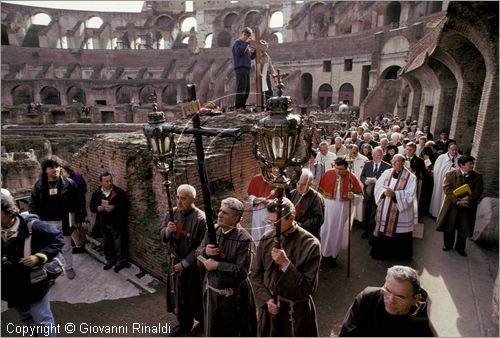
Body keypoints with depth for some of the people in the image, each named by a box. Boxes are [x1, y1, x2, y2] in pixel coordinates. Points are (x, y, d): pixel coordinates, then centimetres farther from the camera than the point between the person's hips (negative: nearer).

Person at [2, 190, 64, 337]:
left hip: (34, 283, -6)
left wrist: (39, 257, -25)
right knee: (26, 318, 28)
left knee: (43, 322, 6)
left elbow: (58, 238, -17)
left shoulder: (32, 226, -24)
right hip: (12, 286, 6)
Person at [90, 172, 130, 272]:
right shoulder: (97, 193, 2)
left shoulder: (119, 192, -11)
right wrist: (98, 208, -13)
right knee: (106, 244, 18)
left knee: (119, 244, 6)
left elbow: (126, 206, -13)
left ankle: (121, 262, 24)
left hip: (117, 224, -4)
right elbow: (92, 206, 9)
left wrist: (114, 208, -26)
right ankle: (110, 260, 38)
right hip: (104, 224, 5)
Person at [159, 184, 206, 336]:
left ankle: (203, 322, 38)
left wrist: (184, 263, -17)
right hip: (175, 262, 6)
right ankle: (184, 323, 43)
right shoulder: (172, 213, -3)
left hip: (193, 266, -5)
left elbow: (201, 247, -20)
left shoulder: (200, 218, -22)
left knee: (195, 296, 13)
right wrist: (167, 230, -18)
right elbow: (162, 236, 5)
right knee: (180, 295, 21)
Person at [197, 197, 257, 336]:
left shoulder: (244, 239, -24)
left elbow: (242, 272, -26)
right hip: (211, 290, 5)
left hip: (232, 295, -5)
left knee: (231, 331, 19)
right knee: (212, 330, 23)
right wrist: (205, 251, -18)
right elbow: (197, 252, 5)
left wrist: (217, 265, -23)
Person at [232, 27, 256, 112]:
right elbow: (238, 52, -15)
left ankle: (242, 105, 10)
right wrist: (246, 43, -13)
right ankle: (238, 106, -14)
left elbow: (251, 56, 22)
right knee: (241, 88, -15)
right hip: (240, 67, -8)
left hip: (247, 68, 8)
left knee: (247, 89, 5)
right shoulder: (237, 42, 3)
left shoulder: (247, 44, 25)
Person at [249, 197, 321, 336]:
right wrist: (266, 299, -9)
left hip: (296, 310, -3)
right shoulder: (267, 238, -6)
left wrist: (286, 264, -28)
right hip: (269, 305, 4)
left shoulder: (310, 244, -19)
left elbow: (309, 287, -17)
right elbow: (255, 274, 2)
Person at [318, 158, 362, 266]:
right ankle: (323, 253, 27)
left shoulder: (352, 177, -10)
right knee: (326, 230, 9)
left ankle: (333, 255, 30)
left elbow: (359, 194, -3)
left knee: (338, 232, 12)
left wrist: (353, 196, -23)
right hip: (328, 207, 0)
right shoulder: (328, 174, -9)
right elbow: (321, 190, 2)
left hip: (343, 209, 0)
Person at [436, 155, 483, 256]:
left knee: (464, 228, 9)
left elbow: (478, 191, -4)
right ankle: (448, 244, 31)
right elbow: (447, 189, -12)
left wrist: (468, 201, -19)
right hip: (452, 205, -1)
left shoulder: (477, 176, 0)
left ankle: (460, 248, 28)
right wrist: (457, 201, -22)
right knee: (449, 226, 10)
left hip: (468, 207, 1)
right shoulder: (451, 174, -6)